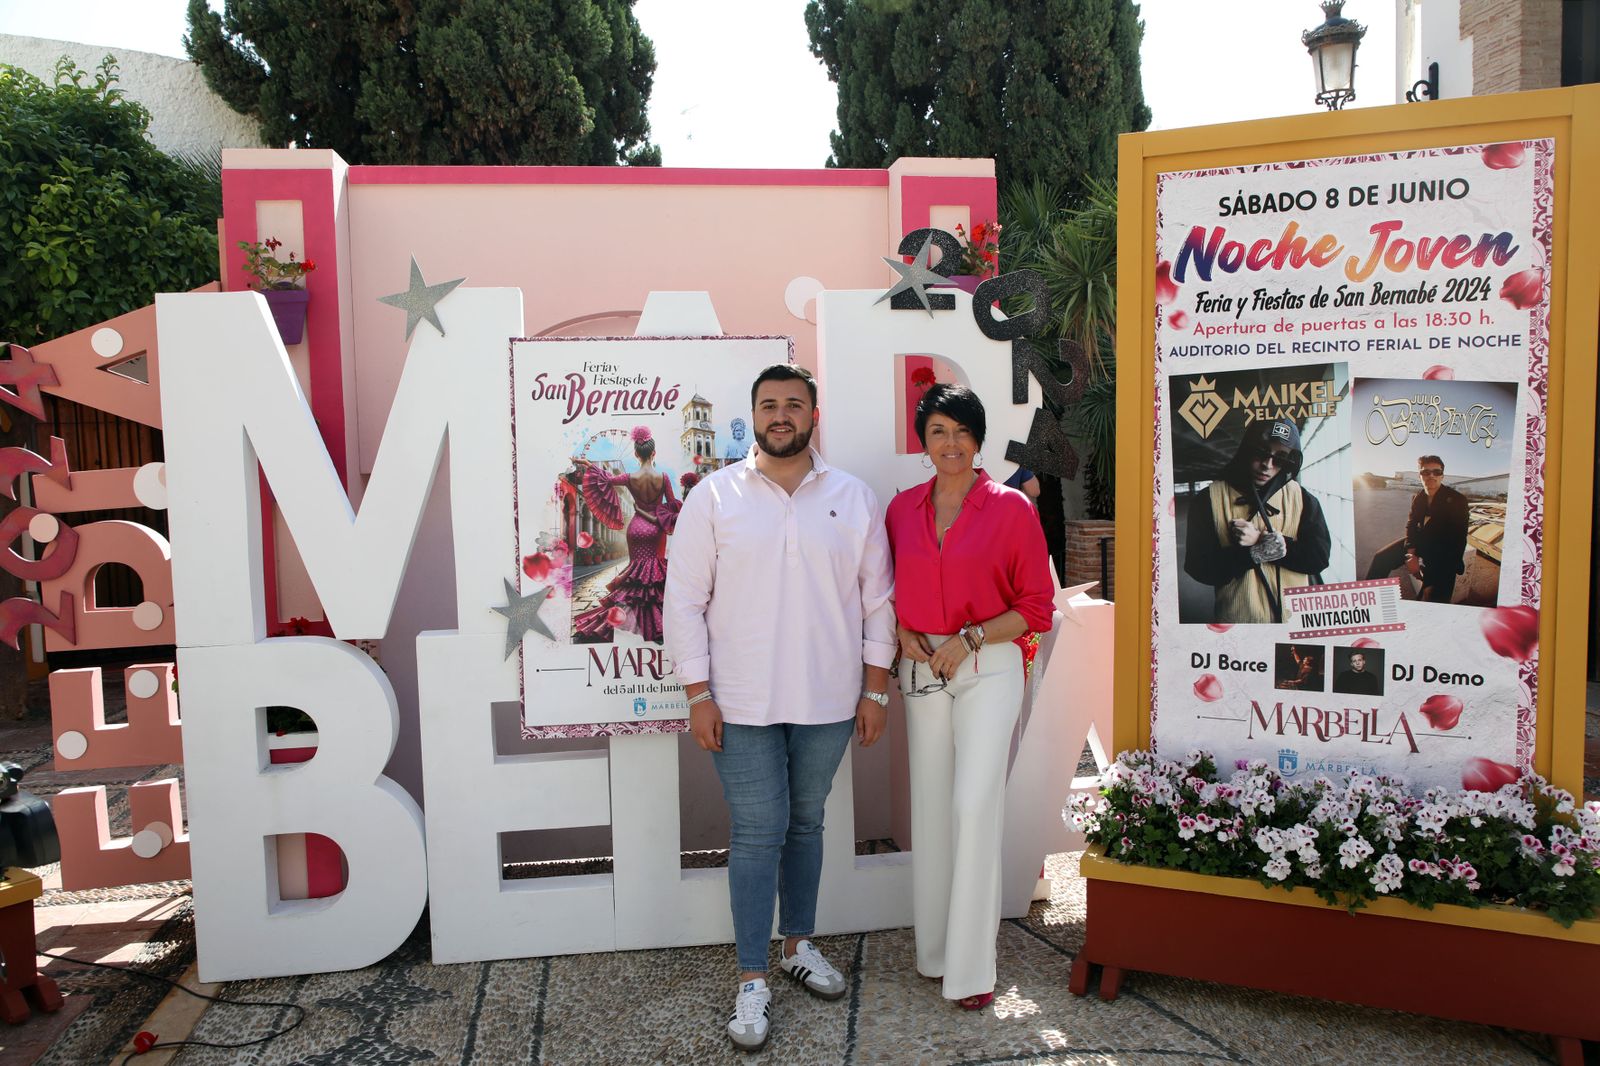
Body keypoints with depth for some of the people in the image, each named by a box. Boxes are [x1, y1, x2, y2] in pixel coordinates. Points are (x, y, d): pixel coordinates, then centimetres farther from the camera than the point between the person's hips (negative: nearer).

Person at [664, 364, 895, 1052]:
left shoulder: (854, 499, 3)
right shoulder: (714, 497, -2)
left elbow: (877, 601, 6)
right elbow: (685, 600, -3)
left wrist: (875, 689, 4)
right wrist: (698, 695, -7)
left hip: (828, 701, 2)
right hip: (742, 704, -2)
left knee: (806, 822, 17)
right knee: (758, 833, 1)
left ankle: (799, 945, 35)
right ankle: (753, 981, 14)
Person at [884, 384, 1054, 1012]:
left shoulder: (1011, 508, -5)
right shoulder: (903, 508, 7)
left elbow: (1037, 605, -3)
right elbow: (887, 589, 16)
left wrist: (970, 639, -13)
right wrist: (902, 633, -3)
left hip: (988, 669, -4)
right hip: (921, 669, 4)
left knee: (974, 804, -11)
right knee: (930, 805, 10)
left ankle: (971, 967, 1)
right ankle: (934, 948, 25)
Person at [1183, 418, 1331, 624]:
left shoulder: (1302, 499, 5)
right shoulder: (1209, 501, -4)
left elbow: (1319, 556, -6)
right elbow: (1198, 568, -11)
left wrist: (1260, 541, -16)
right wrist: (1267, 547, -17)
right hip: (1238, 619, -2)